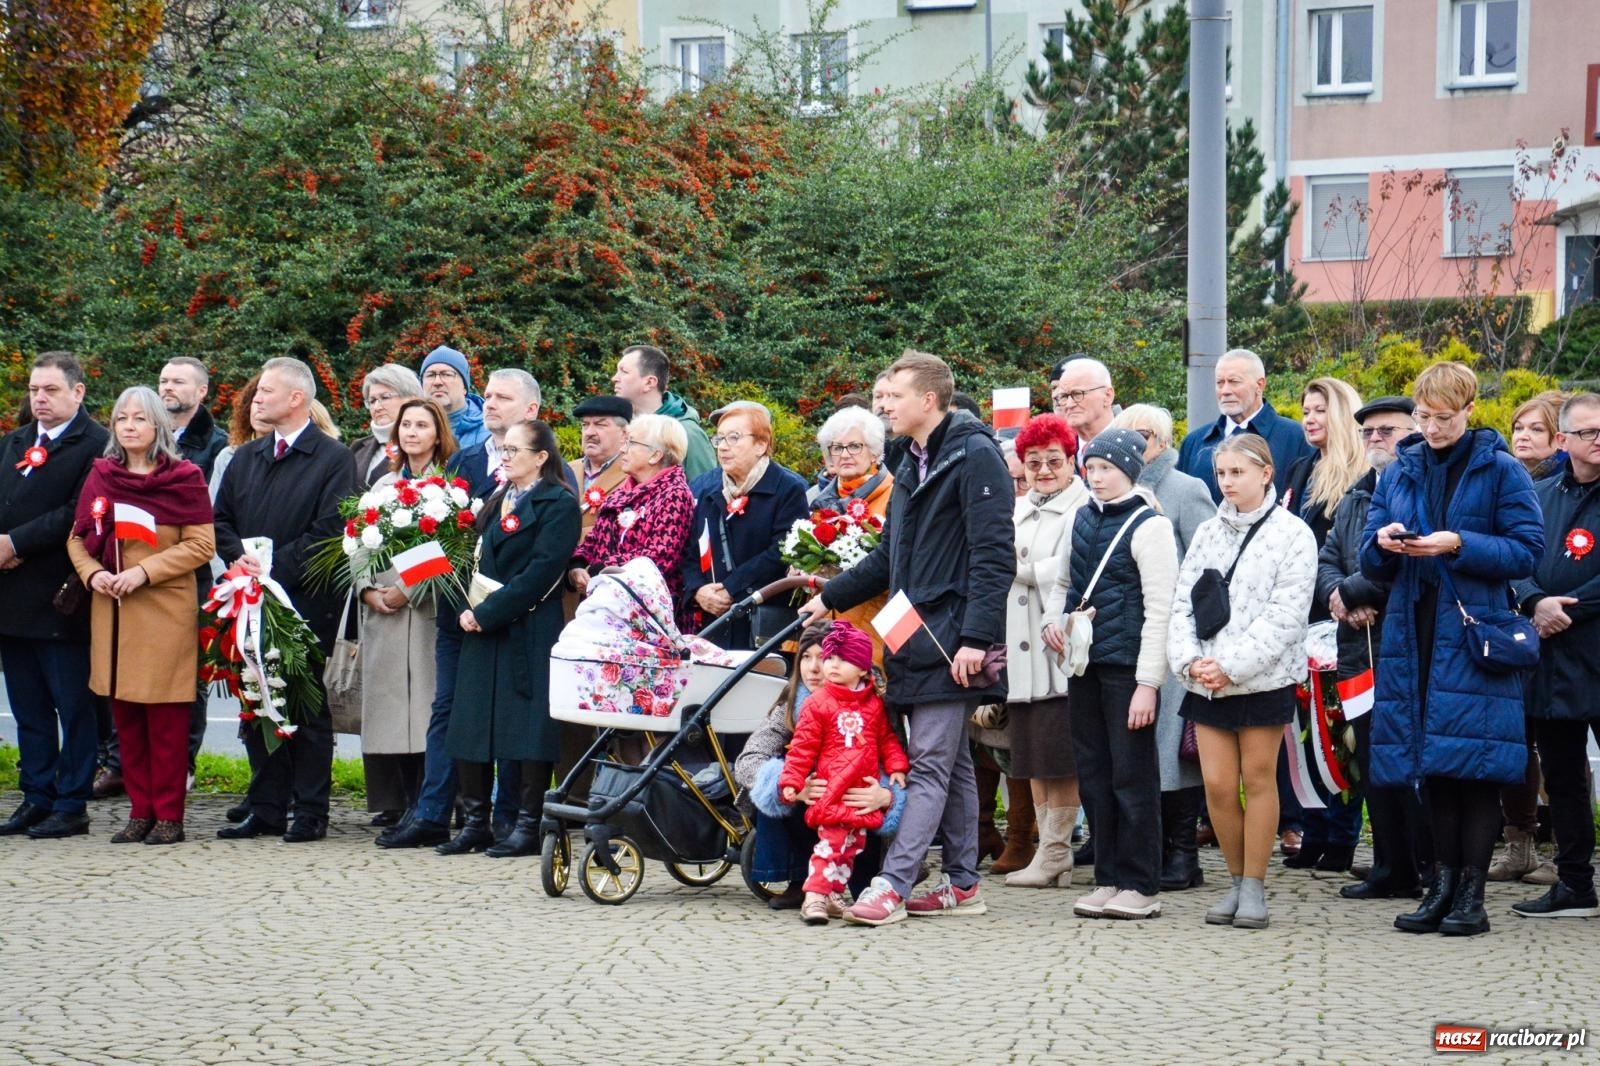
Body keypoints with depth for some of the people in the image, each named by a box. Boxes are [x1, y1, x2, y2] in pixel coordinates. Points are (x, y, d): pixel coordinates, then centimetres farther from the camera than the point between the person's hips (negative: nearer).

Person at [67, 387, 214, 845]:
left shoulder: (184, 478, -2)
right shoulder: (100, 476, 11)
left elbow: (201, 545, -6)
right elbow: (78, 538, 15)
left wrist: (143, 571, -15)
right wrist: (92, 573, -6)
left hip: (166, 611, -4)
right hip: (112, 612, 4)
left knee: (166, 719, -2)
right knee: (125, 716, 6)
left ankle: (168, 815, 5)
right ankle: (140, 811, 14)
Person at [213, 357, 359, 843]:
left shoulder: (334, 459, -4)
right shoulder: (245, 458, 17)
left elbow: (330, 529, -12)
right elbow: (220, 520, 16)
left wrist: (275, 567, -17)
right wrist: (238, 557, -4)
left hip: (307, 602, -6)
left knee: (308, 707, 0)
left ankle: (310, 812, 5)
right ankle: (266, 808, 14)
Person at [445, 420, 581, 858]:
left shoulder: (559, 505, -7)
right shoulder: (498, 502, 19)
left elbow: (541, 572, -15)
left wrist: (487, 613, -16)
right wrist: (470, 610, 3)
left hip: (531, 631, -8)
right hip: (485, 627, 8)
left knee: (530, 728, -5)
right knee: (469, 728, 6)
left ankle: (528, 825, 0)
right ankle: (475, 823, 13)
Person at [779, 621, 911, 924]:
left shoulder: (874, 704, 9)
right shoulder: (818, 703, -4)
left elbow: (887, 739, 17)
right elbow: (802, 746, -5)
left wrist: (896, 767, 4)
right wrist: (791, 780, -11)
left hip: (864, 791, 6)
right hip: (831, 790, -6)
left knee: (852, 843, 11)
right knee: (833, 839, -16)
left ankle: (832, 896, 20)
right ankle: (815, 897, -18)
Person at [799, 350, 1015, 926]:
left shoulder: (974, 455, -10)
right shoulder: (914, 463, 19)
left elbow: (995, 555, -17)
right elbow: (890, 557, 27)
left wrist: (976, 637, -22)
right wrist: (830, 597, 22)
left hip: (952, 641, -9)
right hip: (918, 635, 9)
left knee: (930, 763, -9)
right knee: (951, 764, 12)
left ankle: (892, 885, -13)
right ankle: (962, 883, 16)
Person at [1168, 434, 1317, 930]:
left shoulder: (1292, 535, -4)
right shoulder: (1207, 534, 12)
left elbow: (1285, 616, -12)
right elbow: (1182, 603, 9)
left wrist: (1232, 664, -17)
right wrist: (1189, 659, -8)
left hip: (1262, 679, -4)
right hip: (1206, 681, 4)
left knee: (1258, 778, 1)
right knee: (1217, 783, 1)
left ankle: (1254, 887, 8)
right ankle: (1237, 880, 15)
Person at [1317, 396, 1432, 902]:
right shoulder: (1354, 500, 20)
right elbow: (1326, 560, 17)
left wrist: (1353, 591, -11)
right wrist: (1339, 594, -5)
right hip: (1362, 650, 8)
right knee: (1373, 765, 10)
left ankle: (1432, 869, 0)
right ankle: (1391, 871, 17)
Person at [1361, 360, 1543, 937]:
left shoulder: (1502, 471, 0)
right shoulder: (1398, 473, 14)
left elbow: (1527, 551, -6)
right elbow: (1371, 561, 15)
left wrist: (1459, 545, -17)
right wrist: (1383, 544, -8)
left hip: (1475, 633, -4)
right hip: (1413, 633, 4)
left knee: (1474, 764, -6)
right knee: (1431, 764, 6)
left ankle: (1471, 894, -3)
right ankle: (1443, 883, 12)